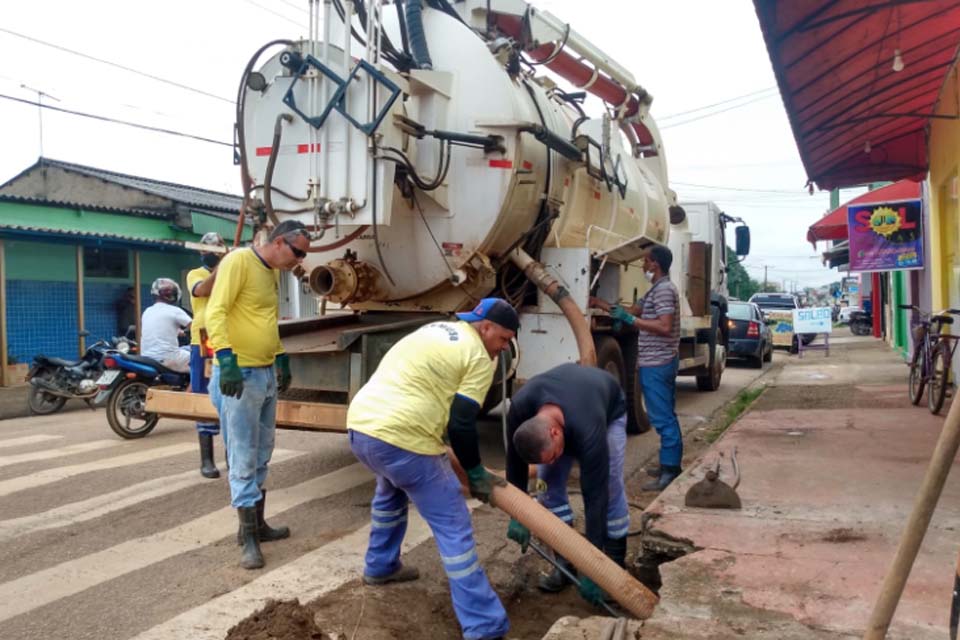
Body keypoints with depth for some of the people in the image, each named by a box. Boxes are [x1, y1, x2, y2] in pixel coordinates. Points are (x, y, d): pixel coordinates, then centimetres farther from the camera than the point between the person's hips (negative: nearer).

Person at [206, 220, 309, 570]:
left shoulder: (274, 272, 14)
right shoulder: (238, 261, -13)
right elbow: (215, 312, -21)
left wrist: (282, 359, 23)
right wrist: (226, 359, -29)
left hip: (267, 374, 9)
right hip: (240, 374, -9)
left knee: (261, 456, 15)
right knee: (243, 459, -3)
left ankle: (256, 524, 27)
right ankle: (249, 536, 4)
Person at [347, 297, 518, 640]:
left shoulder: (435, 329, 23)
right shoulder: (479, 358, -2)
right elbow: (461, 424, -7)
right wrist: (476, 473, 7)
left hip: (359, 424, 9)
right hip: (401, 438, -9)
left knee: (390, 491, 37)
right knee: (454, 527, 0)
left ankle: (380, 567, 51)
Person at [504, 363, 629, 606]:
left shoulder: (588, 431, -47)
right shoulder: (520, 407, -38)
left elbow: (595, 495, -41)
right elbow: (515, 464, -20)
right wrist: (517, 515, -21)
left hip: (608, 409, -3)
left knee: (609, 486, -15)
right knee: (548, 484, -7)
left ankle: (615, 563, 3)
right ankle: (567, 560, 6)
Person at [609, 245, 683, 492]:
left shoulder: (663, 290, -16)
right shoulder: (658, 289, 16)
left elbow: (665, 327, -25)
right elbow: (637, 310, 23)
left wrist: (629, 319, -23)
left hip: (656, 363, -11)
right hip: (662, 360, 11)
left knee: (662, 418, -8)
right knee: (667, 416, 14)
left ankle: (669, 471, -5)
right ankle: (672, 465, 22)